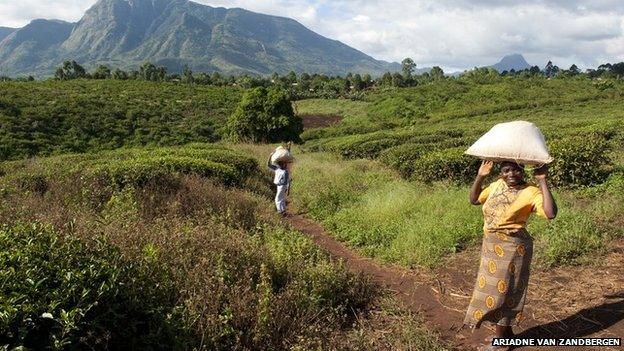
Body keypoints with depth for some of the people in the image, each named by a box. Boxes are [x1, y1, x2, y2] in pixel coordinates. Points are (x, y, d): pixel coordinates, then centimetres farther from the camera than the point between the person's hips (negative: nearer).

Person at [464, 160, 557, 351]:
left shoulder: (531, 192, -15)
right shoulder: (497, 185, 5)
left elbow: (550, 213, -30)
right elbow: (474, 199, 13)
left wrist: (542, 181, -28)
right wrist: (480, 176, 1)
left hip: (512, 247, -7)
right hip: (491, 245, 7)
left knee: (502, 292, 3)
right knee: (492, 288, 17)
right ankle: (507, 332, 37)